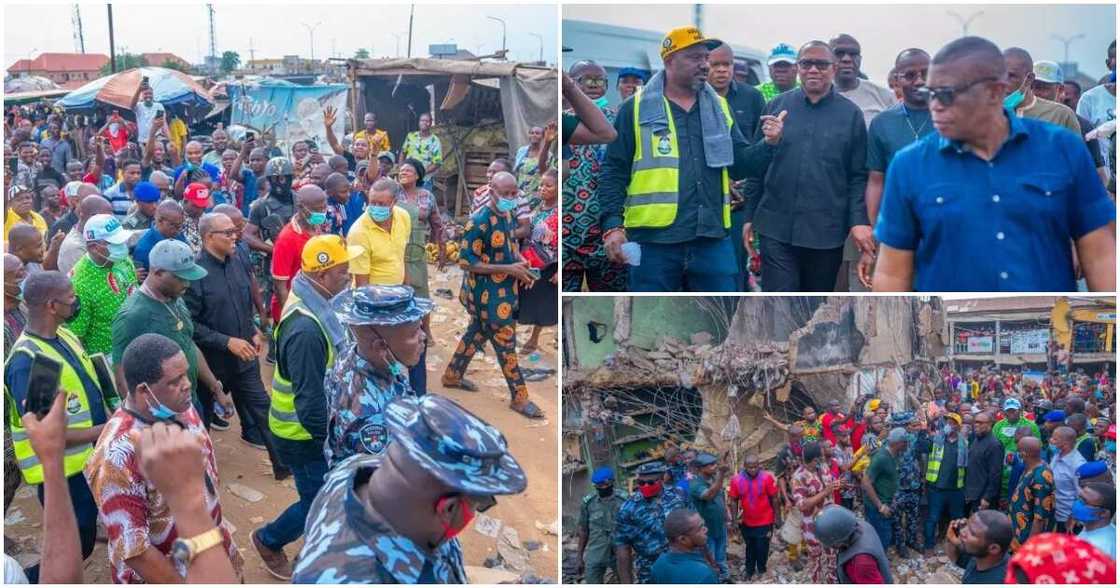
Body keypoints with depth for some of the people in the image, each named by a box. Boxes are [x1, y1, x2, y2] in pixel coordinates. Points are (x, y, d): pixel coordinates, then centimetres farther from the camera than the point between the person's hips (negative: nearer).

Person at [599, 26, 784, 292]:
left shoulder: (720, 107, 14)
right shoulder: (635, 109, 2)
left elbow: (739, 164, 13)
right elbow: (614, 173, -1)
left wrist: (768, 144, -6)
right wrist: (612, 226, -11)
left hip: (713, 239, 4)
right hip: (654, 240, -4)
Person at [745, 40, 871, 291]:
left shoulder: (851, 114, 3)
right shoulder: (777, 106, 4)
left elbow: (858, 175, 2)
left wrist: (859, 221, -9)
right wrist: (750, 216, 6)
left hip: (827, 233, 1)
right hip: (776, 228, 0)